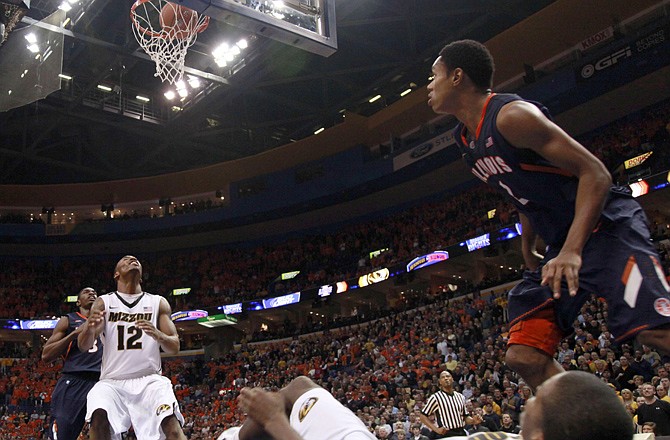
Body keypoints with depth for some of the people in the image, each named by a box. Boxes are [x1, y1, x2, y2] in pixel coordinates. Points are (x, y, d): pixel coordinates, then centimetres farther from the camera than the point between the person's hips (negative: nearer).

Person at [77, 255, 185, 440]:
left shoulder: (158, 303, 10)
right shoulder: (103, 303, 9)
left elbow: (175, 347, 6)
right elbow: (83, 346, 0)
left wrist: (157, 335, -18)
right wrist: (90, 328, -25)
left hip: (149, 380, 0)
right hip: (112, 381, 0)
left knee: (171, 423, -28)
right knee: (99, 419, -32)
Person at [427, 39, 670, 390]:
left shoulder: (511, 115, -16)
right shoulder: (465, 140, 12)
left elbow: (595, 173, -21)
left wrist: (573, 250, -31)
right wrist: (527, 249, 19)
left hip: (605, 226, -9)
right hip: (561, 244, 9)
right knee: (524, 356, -1)